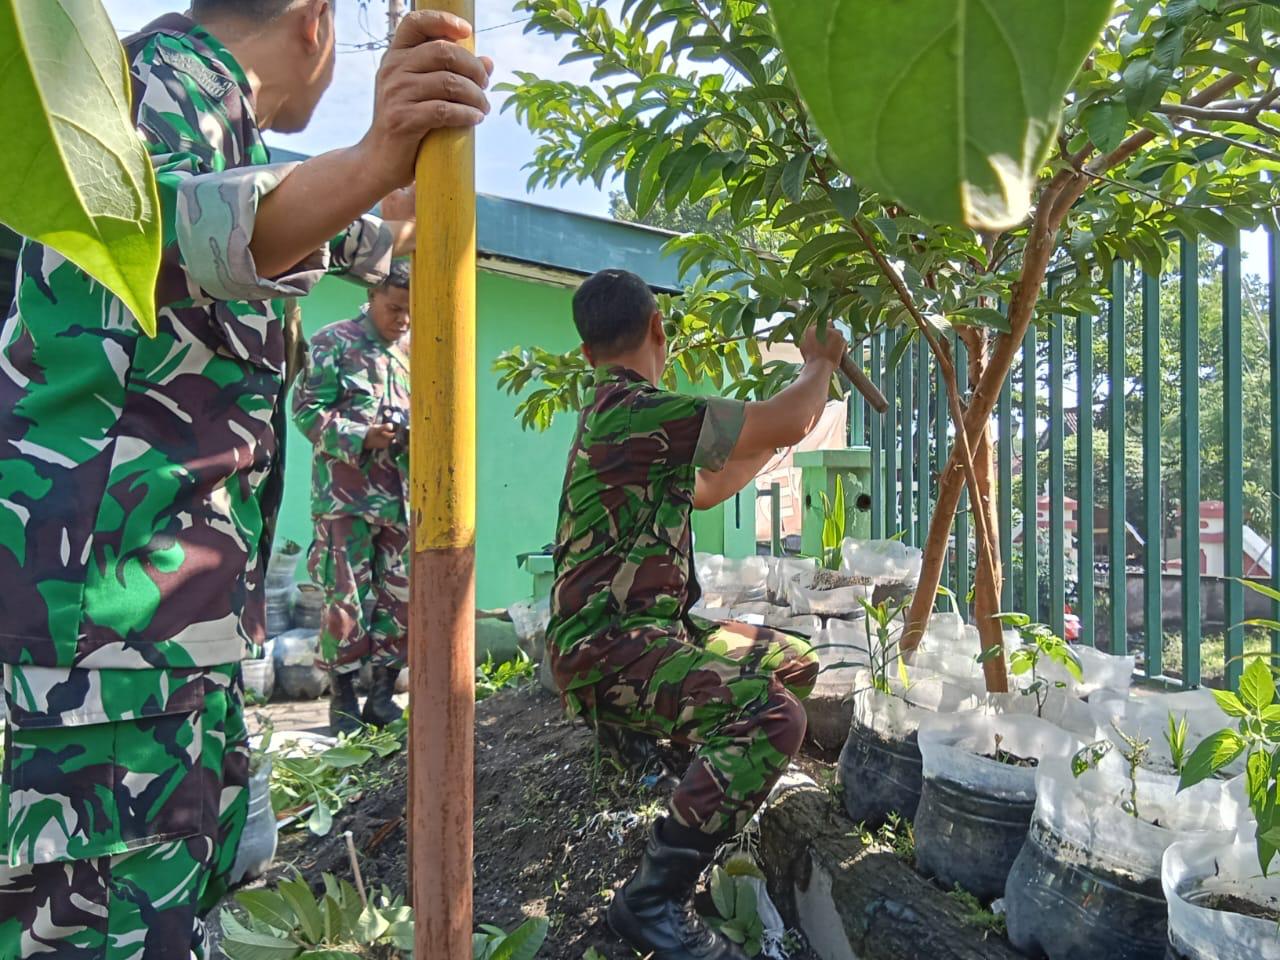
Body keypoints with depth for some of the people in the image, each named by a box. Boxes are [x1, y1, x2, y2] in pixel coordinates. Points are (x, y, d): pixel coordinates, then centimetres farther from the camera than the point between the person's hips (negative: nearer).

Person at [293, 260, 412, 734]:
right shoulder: (334, 342, 0)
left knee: (403, 596, 6)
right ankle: (342, 699, 14)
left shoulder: (414, 350, 14)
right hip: (346, 495, -5)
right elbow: (307, 410, -6)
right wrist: (363, 438, -18)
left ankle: (382, 694, 19)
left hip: (403, 495, 5)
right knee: (346, 599, 0)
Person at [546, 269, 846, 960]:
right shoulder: (635, 411, -18)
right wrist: (821, 363, 0)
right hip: (608, 651, -10)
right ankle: (652, 902, -18)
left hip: (650, 627, 10)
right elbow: (788, 423, -20)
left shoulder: (613, 413, 16)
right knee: (774, 715, -29)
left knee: (795, 661, 17)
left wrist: (777, 441, 28)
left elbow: (705, 490, 26)